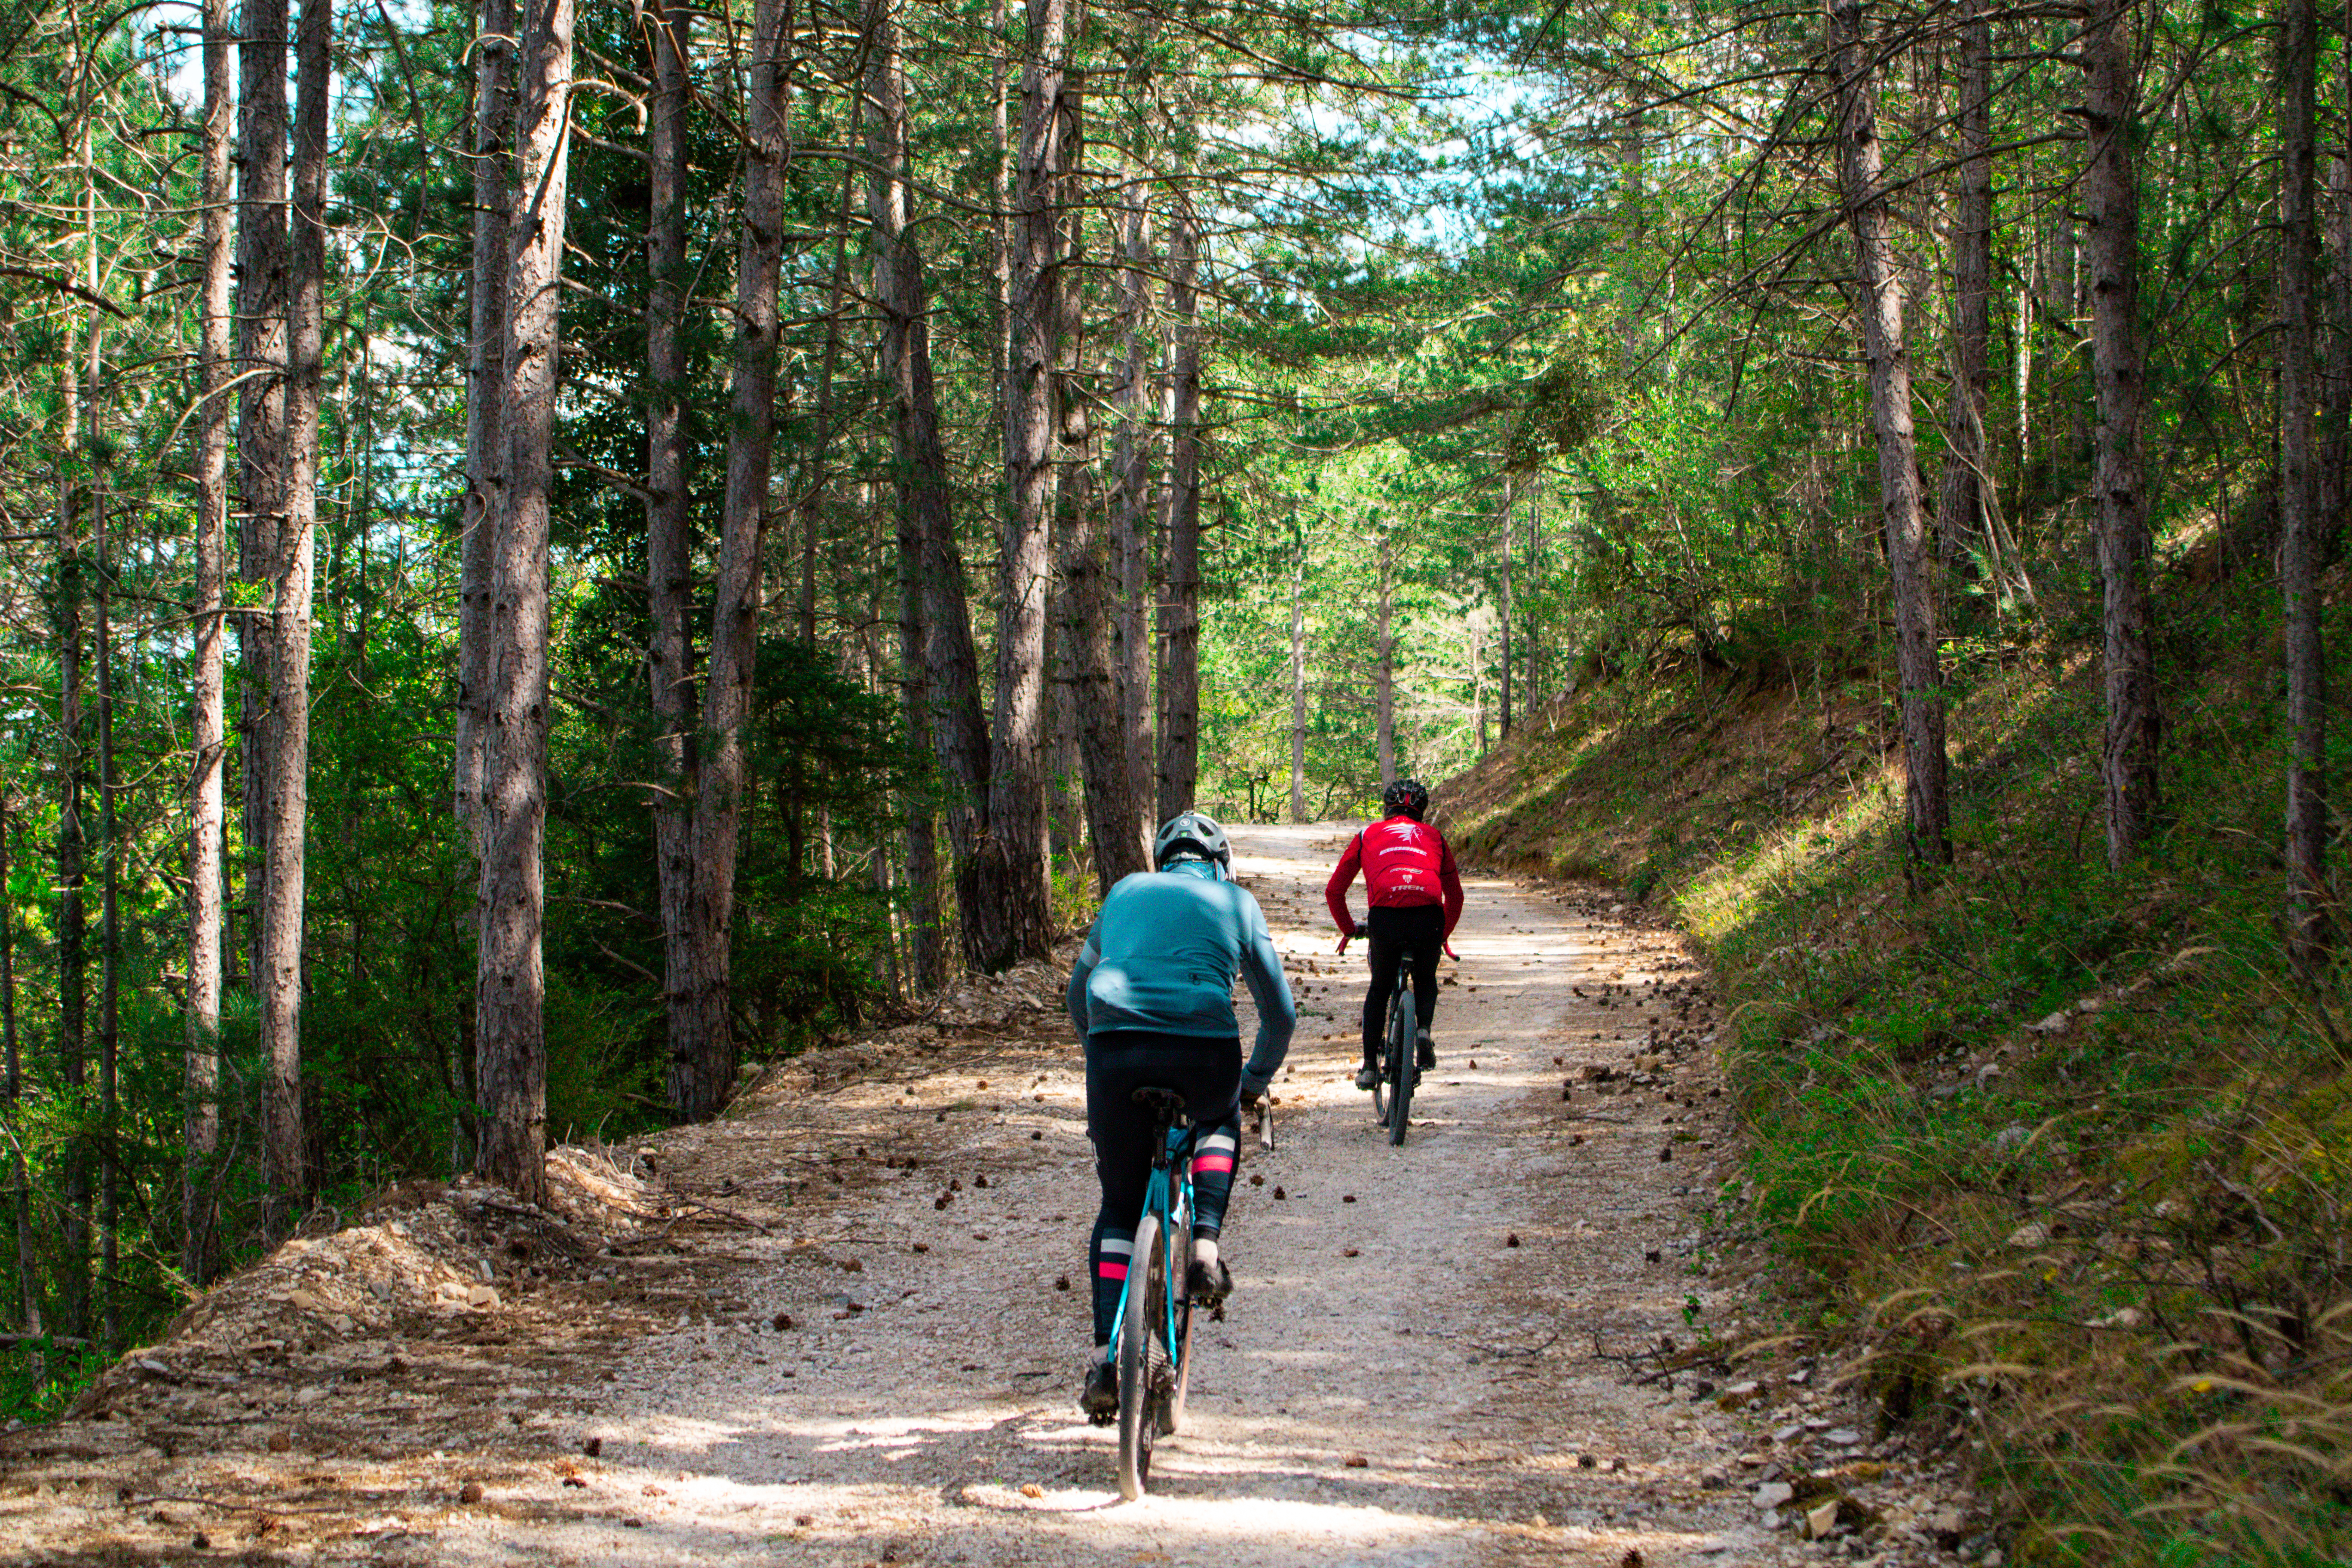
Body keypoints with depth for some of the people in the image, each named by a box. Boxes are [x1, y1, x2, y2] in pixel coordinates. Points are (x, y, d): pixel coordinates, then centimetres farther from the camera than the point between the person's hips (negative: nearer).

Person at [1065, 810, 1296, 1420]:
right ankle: (1205, 1246, 13)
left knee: (1120, 1204, 18)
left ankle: (1105, 1358, 4)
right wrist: (1254, 1083, 38)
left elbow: (1078, 995, 35)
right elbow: (1281, 1013, 23)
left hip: (1116, 1049, 1)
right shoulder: (1237, 902, 21)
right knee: (1219, 1119, 36)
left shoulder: (1126, 892, 26)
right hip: (1204, 1053, -1)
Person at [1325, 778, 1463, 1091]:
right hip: (1429, 919, 1)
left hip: (1384, 918, -1)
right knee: (1426, 981, 29)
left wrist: (1349, 930, 41)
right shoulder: (1434, 837, 28)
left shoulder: (1368, 835, 25)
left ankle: (1370, 1067, 15)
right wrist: (1444, 935, 49)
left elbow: (1334, 891, 27)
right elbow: (1455, 895, 35)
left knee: (1380, 989, 23)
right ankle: (1423, 1030, 2)